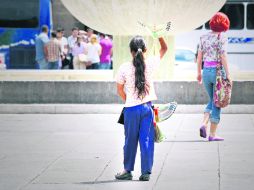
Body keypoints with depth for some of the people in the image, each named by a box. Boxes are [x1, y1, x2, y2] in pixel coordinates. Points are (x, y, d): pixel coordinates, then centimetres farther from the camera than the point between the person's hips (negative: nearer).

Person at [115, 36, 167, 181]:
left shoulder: (124, 68, -8)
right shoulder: (150, 64, -5)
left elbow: (120, 90, 4)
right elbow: (164, 49, 11)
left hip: (131, 109, -1)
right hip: (147, 107, 1)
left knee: (130, 140, 10)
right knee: (147, 140, 4)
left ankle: (127, 171, 19)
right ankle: (146, 173, 5)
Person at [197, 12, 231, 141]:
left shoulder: (204, 37, 6)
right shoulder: (222, 37, -9)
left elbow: (199, 57, 8)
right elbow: (223, 57, -14)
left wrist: (199, 73, 16)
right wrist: (228, 74, -11)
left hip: (206, 71, 5)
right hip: (218, 71, -5)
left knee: (212, 100, 21)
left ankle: (204, 124, -1)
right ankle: (212, 134, 6)